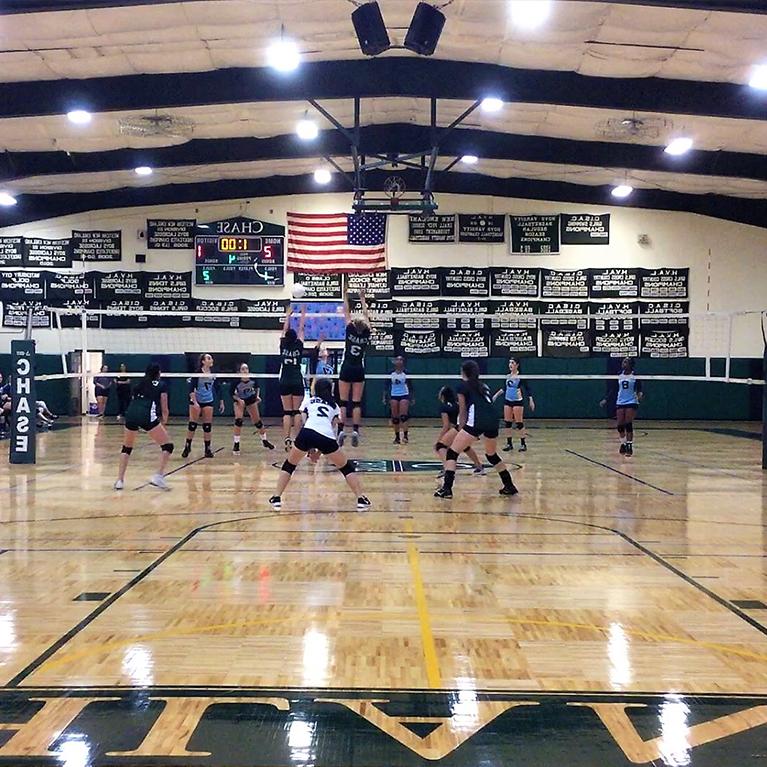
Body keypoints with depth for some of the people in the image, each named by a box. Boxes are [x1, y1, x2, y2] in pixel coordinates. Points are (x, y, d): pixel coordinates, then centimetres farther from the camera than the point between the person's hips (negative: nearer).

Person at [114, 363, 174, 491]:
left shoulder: (139, 384, 28)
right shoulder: (161, 385, 16)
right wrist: (164, 425, 26)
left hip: (131, 413, 5)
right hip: (147, 416, -5)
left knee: (126, 448, 22)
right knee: (168, 446, 5)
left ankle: (120, 480, 15)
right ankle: (158, 476, -10)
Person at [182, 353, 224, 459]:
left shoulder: (213, 373, 2)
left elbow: (217, 388, 10)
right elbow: (191, 389, -15)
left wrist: (221, 402, 9)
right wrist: (195, 402, -23)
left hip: (208, 401, 4)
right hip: (196, 401, -4)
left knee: (207, 426, 1)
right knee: (192, 425, -2)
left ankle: (208, 449, 8)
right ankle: (187, 447, 12)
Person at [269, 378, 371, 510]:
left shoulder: (308, 400, 28)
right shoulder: (334, 406, 31)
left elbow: (303, 421, 20)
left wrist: (310, 447, 23)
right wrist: (320, 449, 28)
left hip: (307, 432, 0)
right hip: (327, 437, 0)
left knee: (289, 465, 23)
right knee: (346, 467, 19)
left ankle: (276, 498, 18)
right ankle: (361, 499, 11)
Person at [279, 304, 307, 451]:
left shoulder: (283, 346, 0)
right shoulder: (299, 346, -3)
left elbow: (285, 329, 13)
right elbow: (301, 329, 8)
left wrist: (288, 315, 24)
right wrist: (303, 314, 18)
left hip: (284, 382, 1)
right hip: (297, 382, -1)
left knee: (287, 412, 1)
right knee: (297, 411, 0)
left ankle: (287, 439, -9)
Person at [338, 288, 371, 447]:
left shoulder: (350, 331, -8)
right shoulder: (366, 334, -3)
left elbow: (346, 312, 1)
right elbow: (366, 315, 10)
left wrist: (346, 296, 10)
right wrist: (362, 298, 19)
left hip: (346, 369, -2)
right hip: (359, 370, 2)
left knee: (343, 402, -1)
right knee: (357, 403, 2)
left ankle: (341, 431, -9)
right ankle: (355, 431, -8)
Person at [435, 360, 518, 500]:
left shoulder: (463, 386, 12)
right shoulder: (484, 386, 28)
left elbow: (462, 412, 12)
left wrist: (461, 428, 21)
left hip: (476, 422, -6)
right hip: (493, 421, 6)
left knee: (452, 452, 0)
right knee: (492, 455, 29)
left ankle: (447, 489, -12)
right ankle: (510, 487, 33)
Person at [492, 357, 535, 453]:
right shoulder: (508, 375, 7)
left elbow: (527, 388, -8)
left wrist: (531, 400, -14)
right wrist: (496, 395, 18)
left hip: (518, 401, -6)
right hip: (508, 401, 6)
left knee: (519, 423, -6)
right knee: (507, 422, 5)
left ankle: (523, 444, 2)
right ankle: (509, 443, 12)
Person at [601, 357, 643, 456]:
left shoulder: (635, 375, -3)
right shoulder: (619, 375, 8)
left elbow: (640, 389, -5)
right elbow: (613, 389, 12)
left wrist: (640, 394, -27)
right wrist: (606, 399, 8)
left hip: (631, 403, -4)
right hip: (620, 403, 4)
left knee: (628, 424, -11)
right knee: (620, 425, -1)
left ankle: (629, 445, -5)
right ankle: (623, 444, 14)